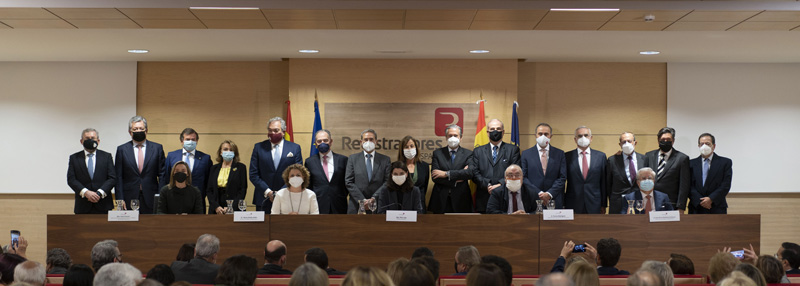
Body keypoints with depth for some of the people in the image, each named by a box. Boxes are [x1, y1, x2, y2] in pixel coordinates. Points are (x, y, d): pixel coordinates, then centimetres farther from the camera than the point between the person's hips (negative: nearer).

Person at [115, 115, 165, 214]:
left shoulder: (157, 148, 7)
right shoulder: (122, 149, 7)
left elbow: (162, 175, 6)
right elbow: (118, 177, 5)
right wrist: (120, 199, -4)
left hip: (151, 199, 0)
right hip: (129, 199, 0)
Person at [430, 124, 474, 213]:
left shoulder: (468, 154, 7)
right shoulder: (437, 153, 9)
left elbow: (470, 173, -10)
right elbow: (434, 177, -1)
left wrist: (446, 174, -13)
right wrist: (455, 180, -11)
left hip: (461, 200, -1)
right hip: (441, 200, 1)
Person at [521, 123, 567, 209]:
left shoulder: (559, 154, 9)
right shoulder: (526, 154, 7)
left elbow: (562, 177, 3)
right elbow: (523, 178, 0)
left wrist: (549, 194, -10)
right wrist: (539, 193, -11)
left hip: (554, 201, 1)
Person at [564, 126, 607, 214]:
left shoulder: (601, 156, 7)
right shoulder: (567, 157, 4)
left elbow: (603, 183, 8)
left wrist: (603, 205, 5)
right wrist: (562, 205, 1)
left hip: (594, 206, 1)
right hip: (573, 207, -1)